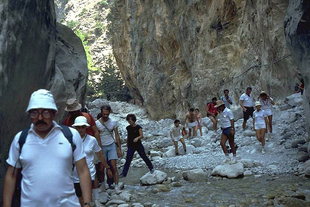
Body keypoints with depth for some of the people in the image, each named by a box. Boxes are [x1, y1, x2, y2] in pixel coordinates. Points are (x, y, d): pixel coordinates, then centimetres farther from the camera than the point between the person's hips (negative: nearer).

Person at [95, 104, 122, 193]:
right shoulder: (97, 123, -5)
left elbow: (117, 136, 6)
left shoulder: (113, 122, 2)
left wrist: (119, 149, 3)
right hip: (101, 147, -1)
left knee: (113, 166, -7)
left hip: (112, 146, 1)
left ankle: (116, 185, -6)